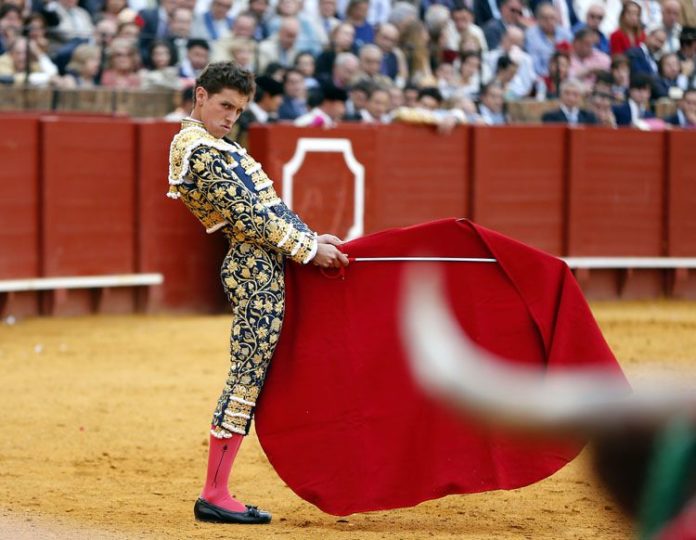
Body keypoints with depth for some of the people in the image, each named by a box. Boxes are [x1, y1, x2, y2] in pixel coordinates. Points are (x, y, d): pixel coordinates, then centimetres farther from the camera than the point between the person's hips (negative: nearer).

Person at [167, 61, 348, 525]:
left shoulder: (212, 146, 21)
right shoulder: (199, 151, -12)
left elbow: (267, 203, 22)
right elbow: (246, 215, -16)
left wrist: (310, 237, 17)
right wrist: (309, 248, -12)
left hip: (260, 269, 11)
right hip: (257, 273, -11)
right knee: (247, 380, -8)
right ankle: (214, 496, -6)